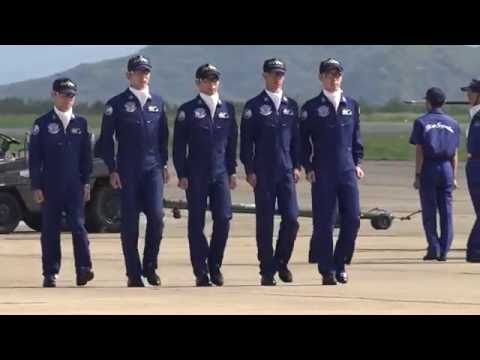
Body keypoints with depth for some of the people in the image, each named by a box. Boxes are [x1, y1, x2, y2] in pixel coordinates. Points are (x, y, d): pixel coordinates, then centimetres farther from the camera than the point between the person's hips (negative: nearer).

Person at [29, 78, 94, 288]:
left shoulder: (81, 124, 10)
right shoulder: (43, 124, 2)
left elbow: (86, 155, 13)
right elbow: (34, 158, 1)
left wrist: (86, 182, 6)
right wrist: (36, 187, -4)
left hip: (75, 185, 1)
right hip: (51, 187, -1)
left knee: (78, 225, -10)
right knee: (50, 229, 2)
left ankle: (83, 269, -14)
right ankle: (50, 274, 7)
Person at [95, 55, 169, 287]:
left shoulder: (158, 103, 12)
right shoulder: (117, 104, 0)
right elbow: (106, 139, 0)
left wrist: (164, 164, 11)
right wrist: (112, 170, -5)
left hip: (153, 169, 2)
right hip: (128, 171, -2)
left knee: (156, 216, -12)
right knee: (130, 222, -1)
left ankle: (150, 266, 4)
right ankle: (133, 274, 6)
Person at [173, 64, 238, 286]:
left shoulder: (227, 109, 11)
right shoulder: (188, 110, 0)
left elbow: (232, 142, 15)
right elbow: (179, 145, -1)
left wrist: (232, 171, 10)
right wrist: (182, 174, -6)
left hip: (221, 174, 3)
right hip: (196, 176, -3)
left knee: (223, 219, -7)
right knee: (196, 223, -1)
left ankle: (215, 266, 9)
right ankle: (201, 272, 4)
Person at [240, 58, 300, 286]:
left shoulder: (291, 105, 12)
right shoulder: (254, 106, 1)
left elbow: (296, 138, 15)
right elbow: (246, 141, -1)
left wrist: (296, 166, 7)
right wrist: (250, 170, -7)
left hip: (286, 171, 3)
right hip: (263, 173, -3)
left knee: (291, 219, -5)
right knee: (265, 222, -1)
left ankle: (281, 263, 14)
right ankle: (267, 271, 5)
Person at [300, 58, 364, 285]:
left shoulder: (351, 105, 13)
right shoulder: (311, 108, 2)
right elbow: (303, 140, 2)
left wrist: (357, 163, 10)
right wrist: (308, 168, -5)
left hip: (348, 172, 3)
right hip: (322, 174, -3)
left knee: (352, 219, -4)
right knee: (324, 222, -3)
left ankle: (340, 265, 11)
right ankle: (327, 270, 2)